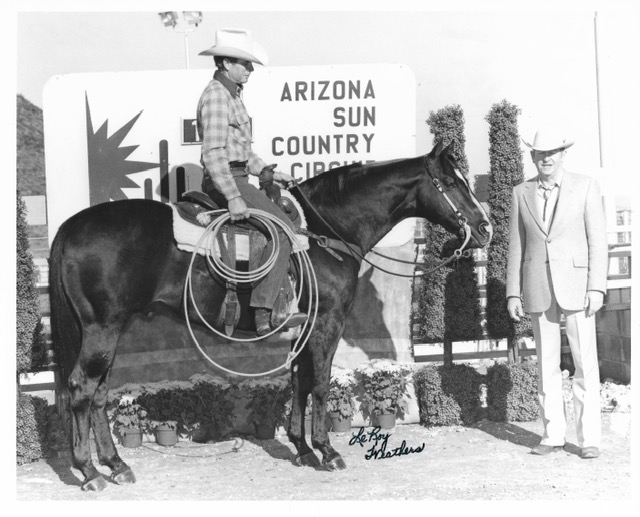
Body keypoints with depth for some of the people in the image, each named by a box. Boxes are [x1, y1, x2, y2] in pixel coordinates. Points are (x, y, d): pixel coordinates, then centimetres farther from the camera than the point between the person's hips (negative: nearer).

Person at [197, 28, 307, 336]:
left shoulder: (232, 94, 18)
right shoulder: (215, 96, -15)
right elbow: (213, 153, -24)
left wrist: (268, 172, 14)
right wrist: (233, 197, -30)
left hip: (236, 179, 11)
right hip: (225, 181, -11)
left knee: (283, 227, 14)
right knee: (284, 229, -17)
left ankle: (278, 310, 16)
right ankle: (263, 312, -18)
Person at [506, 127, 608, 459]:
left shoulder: (585, 187, 2)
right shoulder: (522, 193, 9)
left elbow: (597, 240, -2)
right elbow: (516, 245, 9)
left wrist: (597, 287, -10)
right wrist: (513, 293, 4)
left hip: (575, 286, -2)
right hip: (537, 289, 3)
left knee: (585, 364, -2)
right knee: (546, 364, 7)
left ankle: (589, 438, 5)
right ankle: (553, 435, 14)